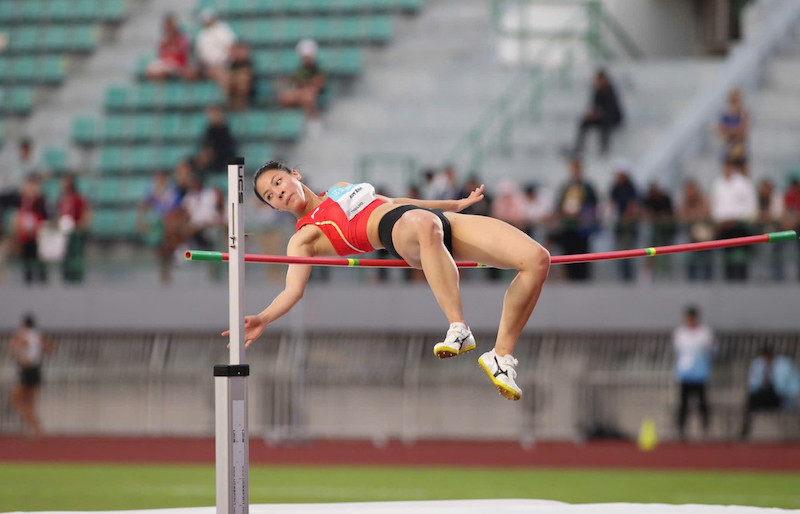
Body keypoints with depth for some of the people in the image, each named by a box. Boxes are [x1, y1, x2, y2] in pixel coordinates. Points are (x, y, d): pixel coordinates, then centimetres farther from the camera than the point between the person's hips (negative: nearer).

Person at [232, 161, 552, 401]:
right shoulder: (305, 236, 10)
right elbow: (293, 289, -3)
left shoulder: (341, 189, 32)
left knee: (537, 260, -13)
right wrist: (263, 319, -23)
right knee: (425, 225, -47)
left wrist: (457, 204, 42)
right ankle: (458, 328, -53)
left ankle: (501, 355, -9)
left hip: (445, 221, 7)